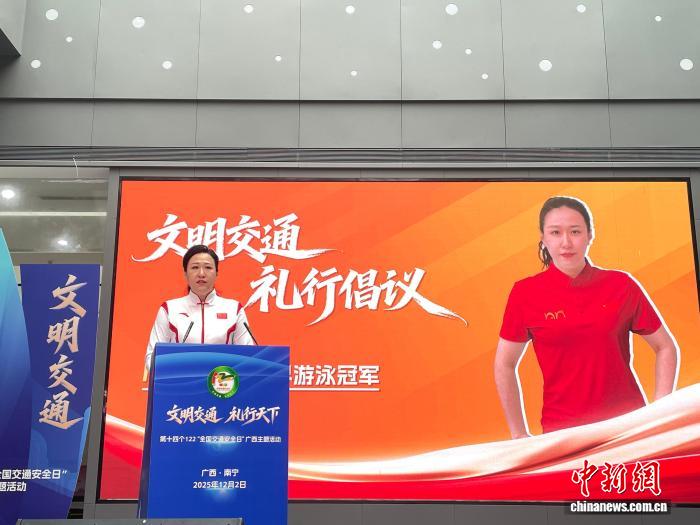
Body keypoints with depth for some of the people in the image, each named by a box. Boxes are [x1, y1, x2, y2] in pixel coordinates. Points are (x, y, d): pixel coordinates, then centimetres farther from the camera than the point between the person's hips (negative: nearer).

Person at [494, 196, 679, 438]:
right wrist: (520, 435, 2)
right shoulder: (525, 293, -4)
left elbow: (666, 348, 8)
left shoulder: (621, 285, -2)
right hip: (560, 431, -1)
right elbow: (505, 365, 4)